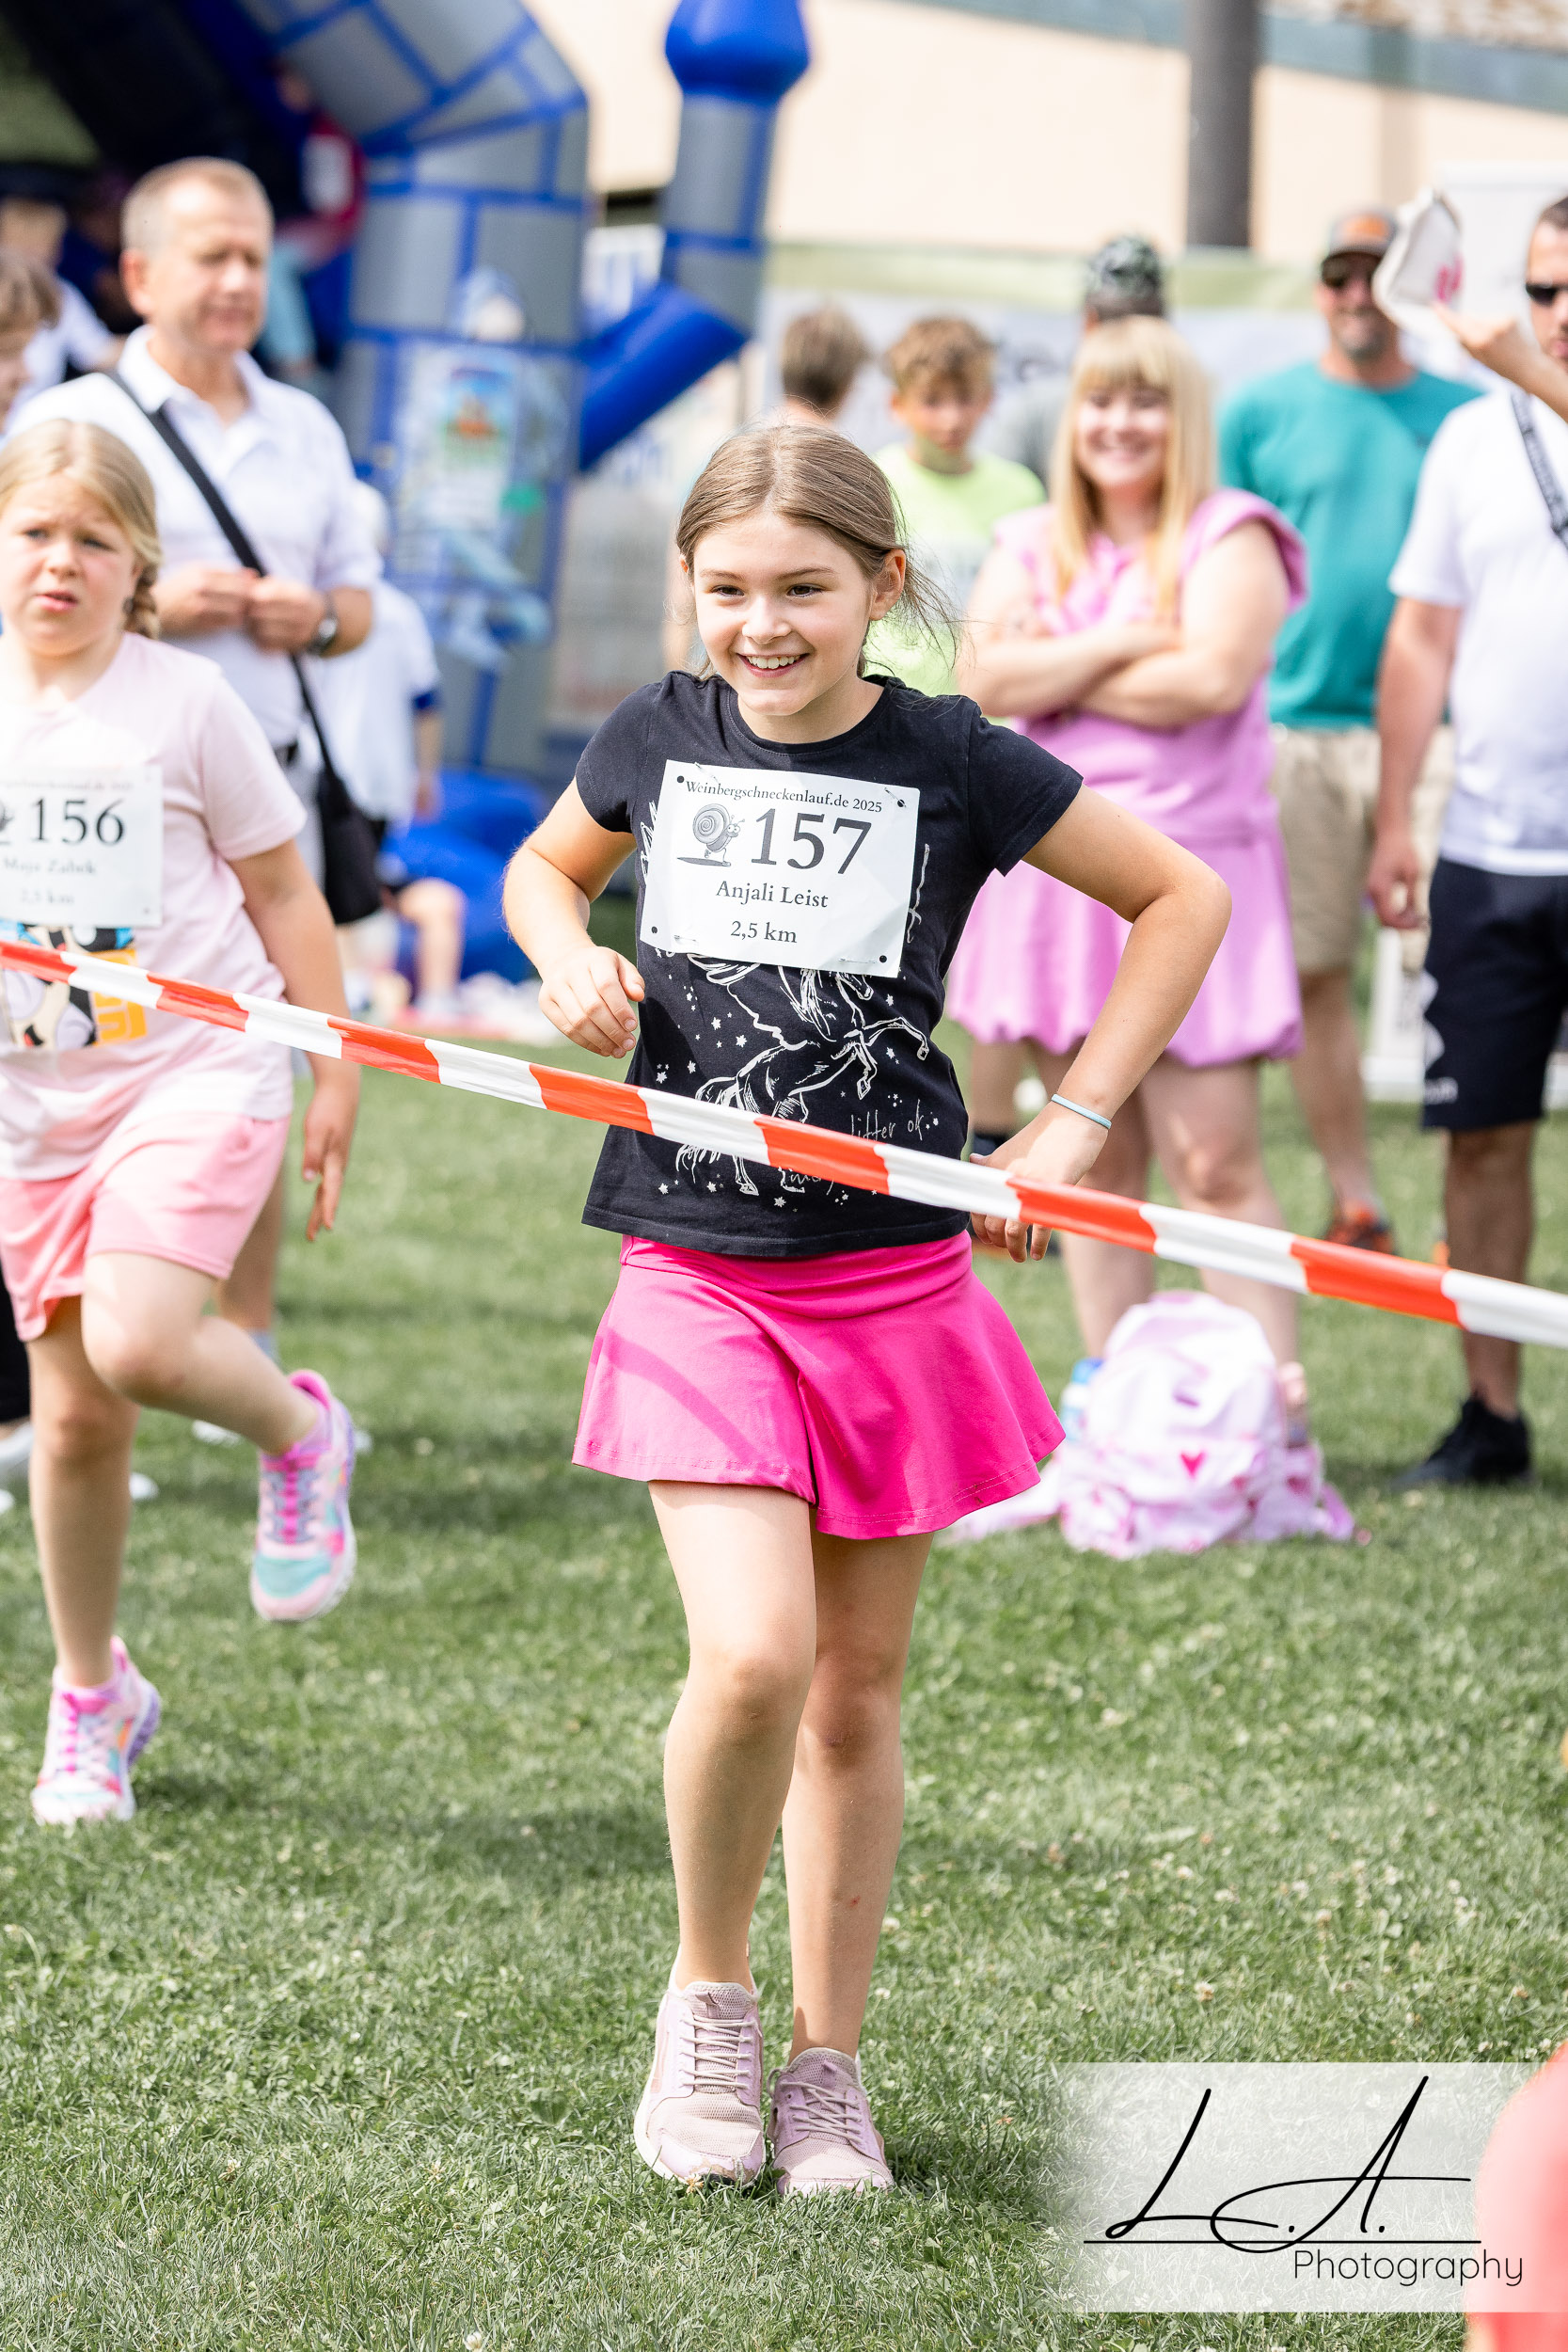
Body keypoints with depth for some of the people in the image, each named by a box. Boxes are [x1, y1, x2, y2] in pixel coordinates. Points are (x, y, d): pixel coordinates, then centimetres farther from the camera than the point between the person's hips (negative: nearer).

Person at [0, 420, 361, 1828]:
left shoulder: (185, 703, -5)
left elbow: (283, 894, 2)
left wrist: (335, 1077, 1)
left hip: (198, 1069, -3)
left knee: (137, 1344, -26)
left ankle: (301, 1435, 7)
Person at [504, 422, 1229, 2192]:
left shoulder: (949, 763, -4)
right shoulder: (659, 737, 2)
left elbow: (1184, 899, 6)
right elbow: (544, 865, 24)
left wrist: (1072, 1126, 1)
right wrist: (569, 959, 1)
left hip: (892, 1279, 0)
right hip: (696, 1277, 0)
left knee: (857, 1688, 8)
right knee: (751, 1658, -17)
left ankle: (826, 2066, 22)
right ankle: (707, 1998, 7)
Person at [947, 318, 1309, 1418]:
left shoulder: (1229, 540, 0)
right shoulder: (1032, 548, 14)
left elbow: (1211, 678, -16)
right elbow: (987, 677, -2)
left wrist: (1053, 671, -5)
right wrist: (1125, 641, -11)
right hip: (1056, 867, 5)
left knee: (1214, 1158, -10)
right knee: (1099, 1158, 8)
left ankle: (1276, 1402, -9)